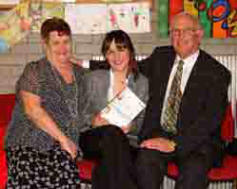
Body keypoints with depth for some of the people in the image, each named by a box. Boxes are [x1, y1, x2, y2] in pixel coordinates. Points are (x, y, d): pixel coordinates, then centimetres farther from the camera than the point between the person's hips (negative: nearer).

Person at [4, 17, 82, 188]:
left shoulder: (80, 73, 19)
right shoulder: (34, 71, 5)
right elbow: (32, 109, -7)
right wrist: (63, 138, -10)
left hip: (63, 148, 3)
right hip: (29, 144, -3)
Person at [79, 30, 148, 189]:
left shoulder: (142, 83, 14)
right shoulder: (93, 79, 13)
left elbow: (143, 120, 11)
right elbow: (80, 113, 11)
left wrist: (131, 126, -11)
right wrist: (93, 121, -11)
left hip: (127, 141, 0)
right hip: (93, 138, 0)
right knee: (112, 132, -36)